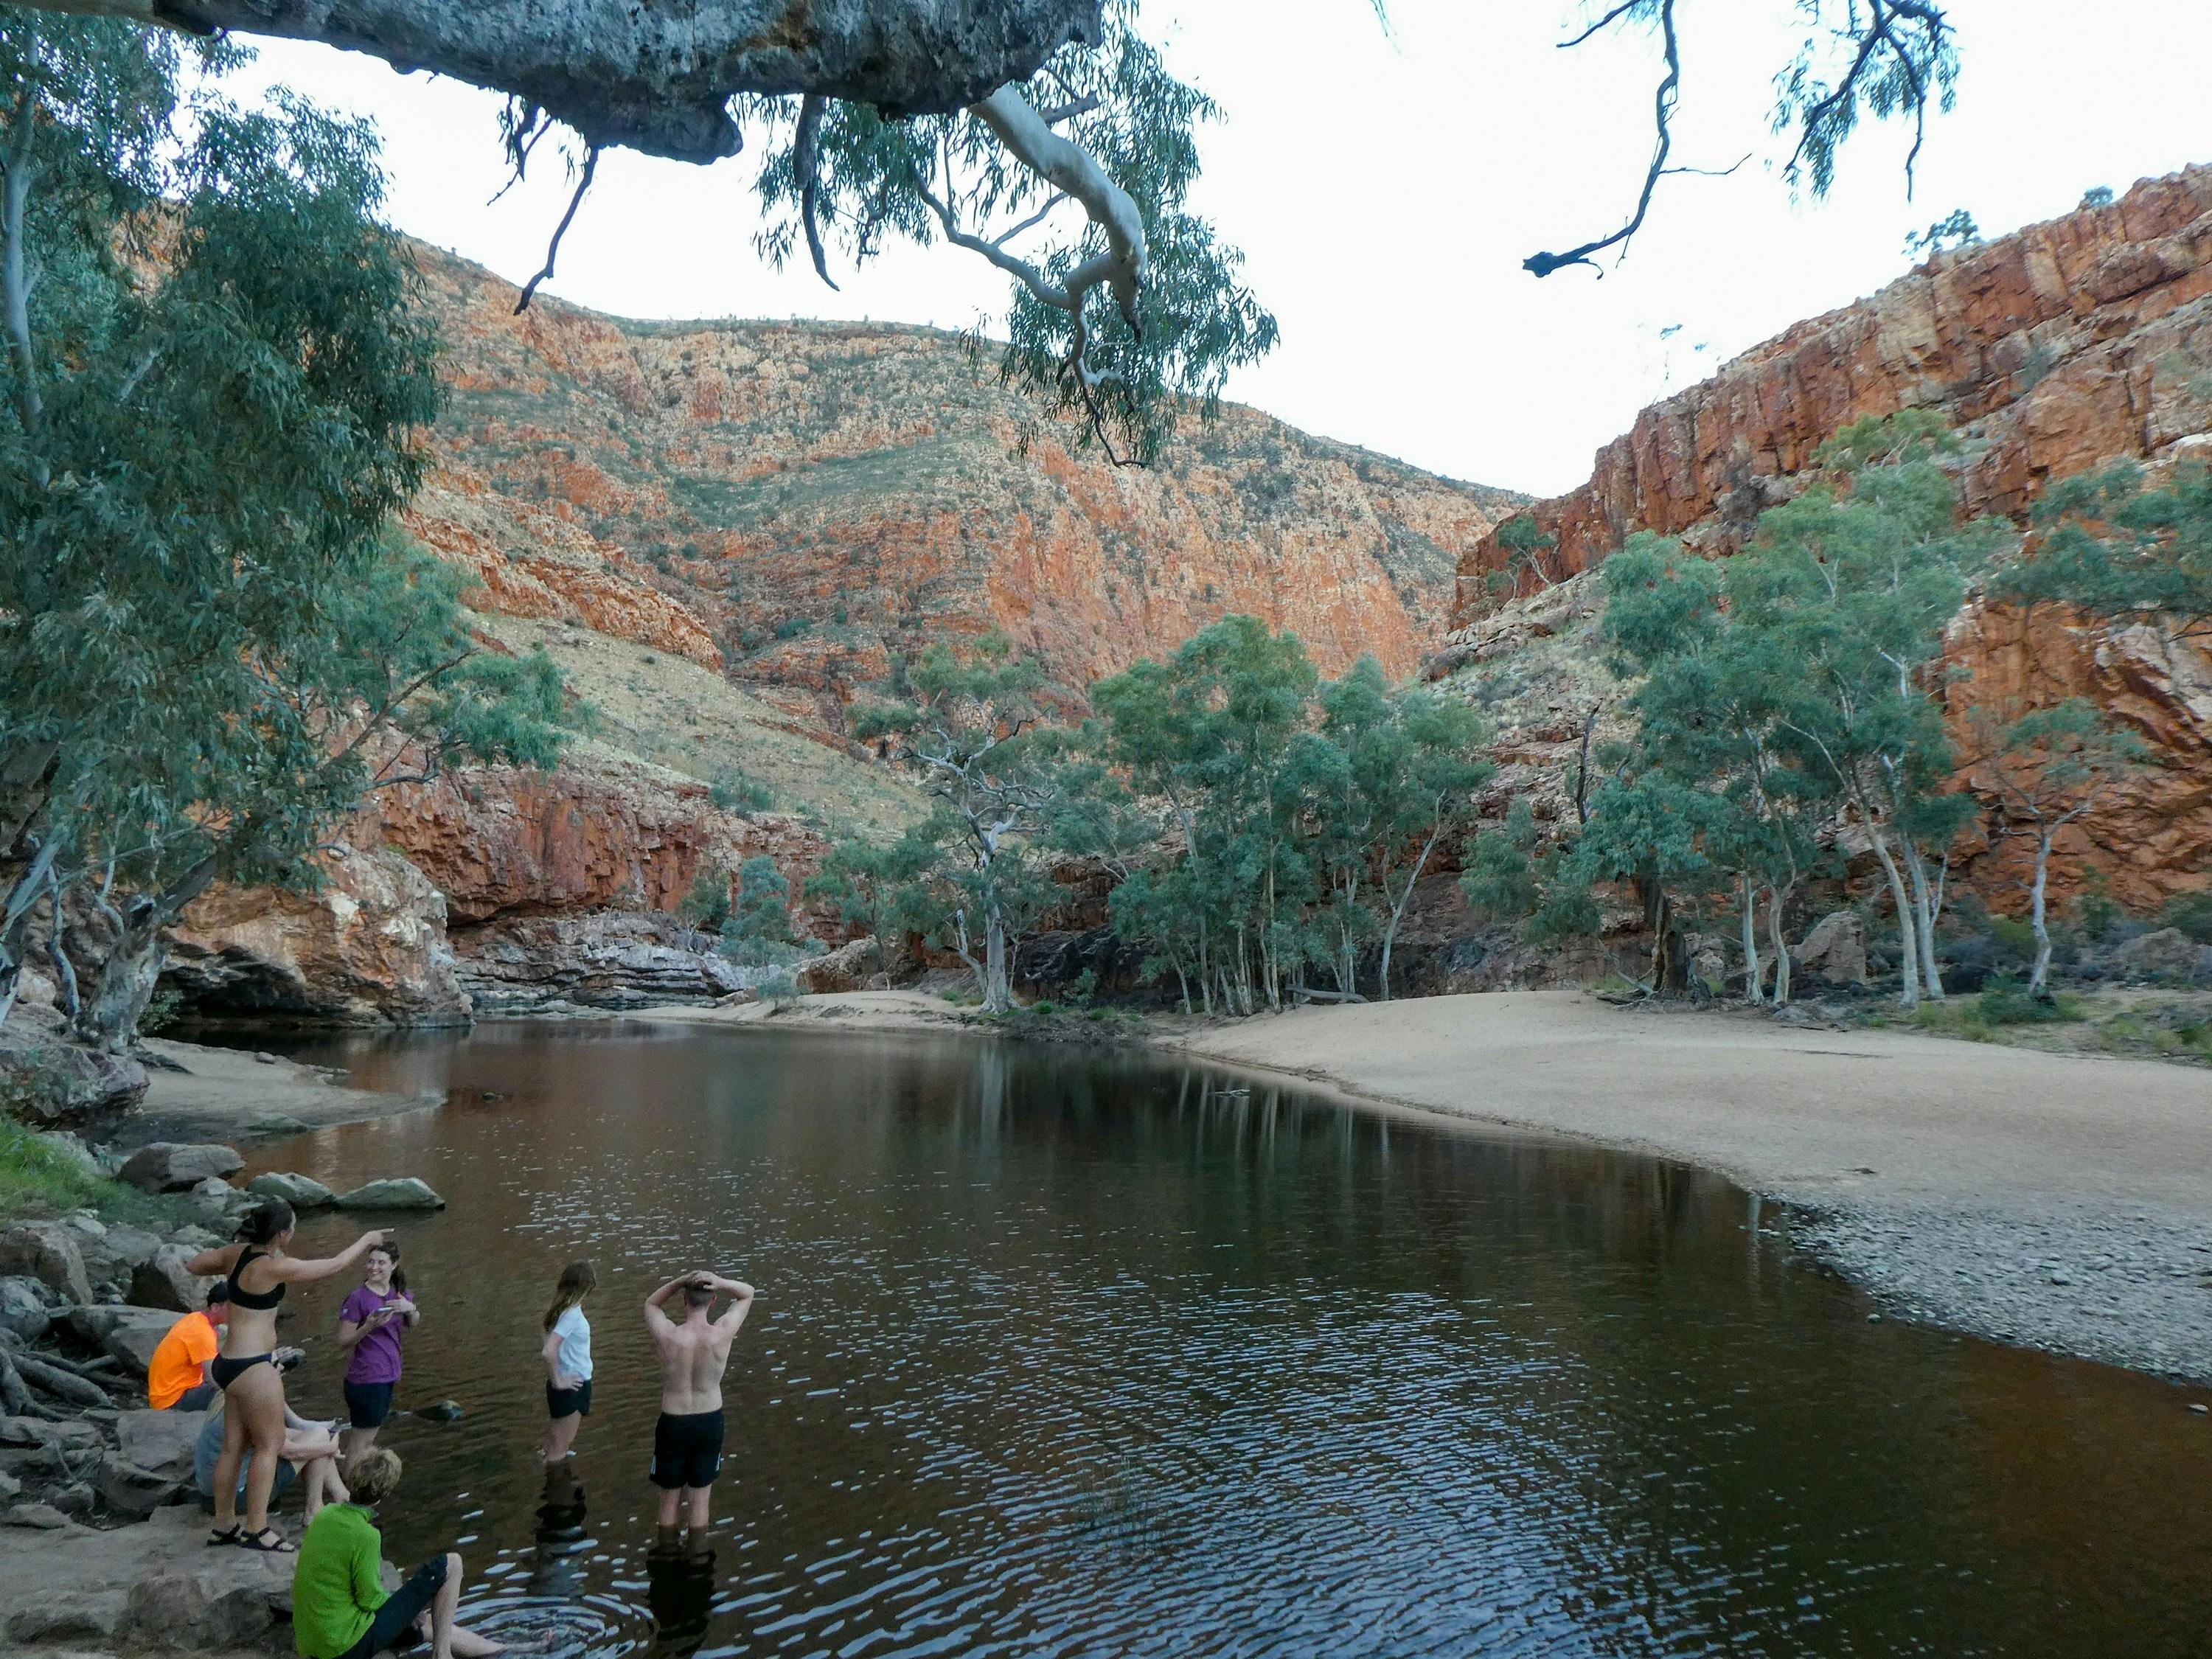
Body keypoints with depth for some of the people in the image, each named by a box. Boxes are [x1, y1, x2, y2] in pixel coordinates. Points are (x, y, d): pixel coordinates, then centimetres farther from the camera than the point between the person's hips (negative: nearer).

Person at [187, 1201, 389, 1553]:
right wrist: (367, 1240, 0)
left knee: (234, 1446, 17)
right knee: (271, 1445, 3)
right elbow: (335, 1265, -14)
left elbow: (192, 1265, 16)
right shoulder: (275, 1267, -23)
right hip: (252, 1368, -8)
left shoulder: (237, 1253, -1)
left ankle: (224, 1525, 27)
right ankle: (256, 1530, 9)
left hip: (230, 1364, 8)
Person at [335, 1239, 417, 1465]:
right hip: (367, 1378, -7)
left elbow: (410, 1326, 16)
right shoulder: (358, 1299, -15)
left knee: (368, 1439, 18)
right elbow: (343, 1342, -13)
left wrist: (411, 1309, -5)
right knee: (360, 1443, 2)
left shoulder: (398, 1293, 4)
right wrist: (370, 1325, -28)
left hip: (388, 1376, 7)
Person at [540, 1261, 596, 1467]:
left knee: (556, 1444, 23)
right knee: (560, 1450, 3)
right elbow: (549, 1351, -32)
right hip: (571, 1387, -9)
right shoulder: (573, 1313, -24)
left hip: (570, 1383, 9)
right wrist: (558, 1381, -19)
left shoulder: (563, 1308, 1)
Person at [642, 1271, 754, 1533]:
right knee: (699, 1497, 18)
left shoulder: (668, 1336, -22)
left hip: (673, 1423, -1)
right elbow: (748, 1293, -4)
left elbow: (651, 1303, 1)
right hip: (710, 1422, 1)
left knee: (670, 1498, 19)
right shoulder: (722, 1334, -20)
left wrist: (681, 1281, -16)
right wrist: (720, 1283, -23)